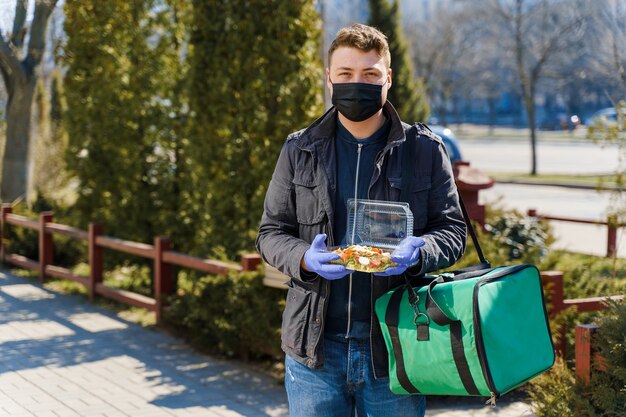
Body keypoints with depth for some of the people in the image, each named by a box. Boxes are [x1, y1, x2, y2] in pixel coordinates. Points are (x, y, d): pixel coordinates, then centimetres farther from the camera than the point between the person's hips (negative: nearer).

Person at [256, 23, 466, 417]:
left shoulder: (425, 149, 3)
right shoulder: (300, 150, 7)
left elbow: (452, 228, 5)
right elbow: (271, 232, 9)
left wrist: (418, 251, -17)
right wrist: (304, 258, -14)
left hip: (395, 345, -1)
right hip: (316, 346, 1)